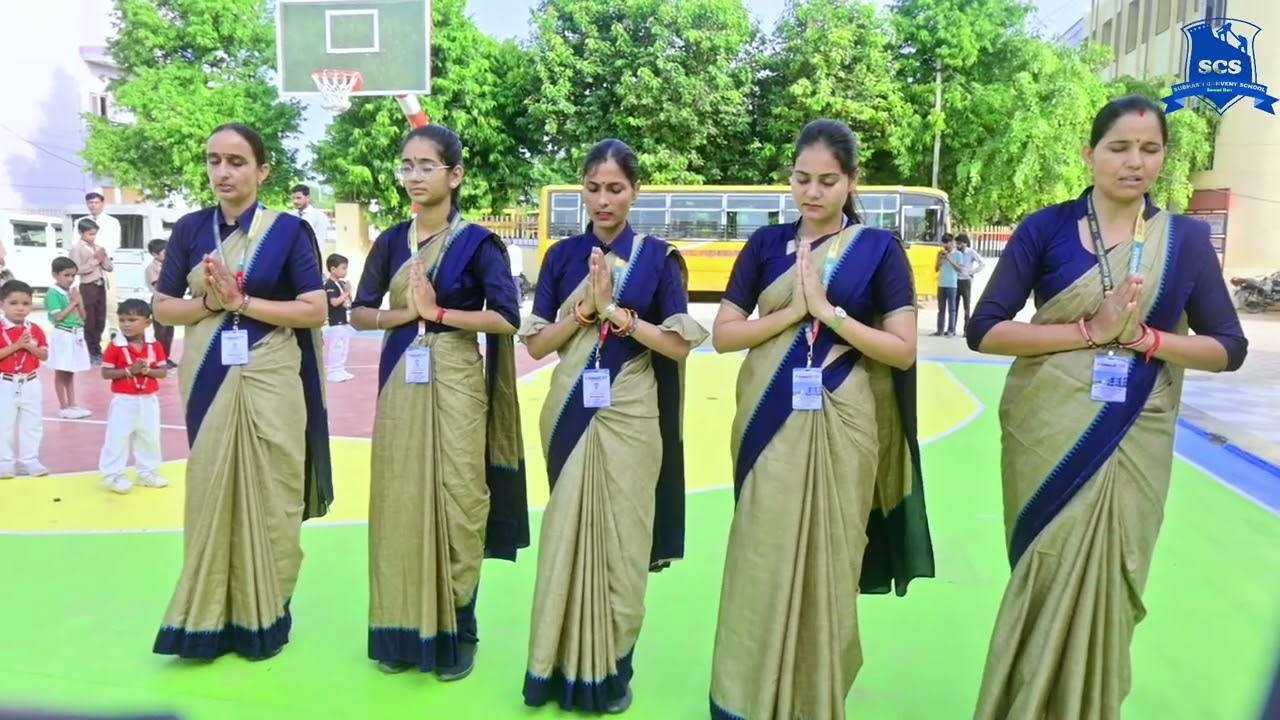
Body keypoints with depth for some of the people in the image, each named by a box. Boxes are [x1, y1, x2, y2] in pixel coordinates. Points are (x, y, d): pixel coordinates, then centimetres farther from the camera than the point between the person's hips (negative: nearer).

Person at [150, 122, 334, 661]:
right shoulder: (190, 228, 7)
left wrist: (244, 302, -15)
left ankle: (264, 615, 17)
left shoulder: (289, 230, -1)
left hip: (270, 380, -2)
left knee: (267, 496, 3)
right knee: (211, 493, 6)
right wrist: (209, 302, -11)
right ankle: (208, 615, 19)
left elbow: (315, 310, -8)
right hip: (207, 379, 3)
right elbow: (163, 307, 7)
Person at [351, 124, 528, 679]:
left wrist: (438, 311, -13)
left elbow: (506, 318, -11)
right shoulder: (392, 241, 9)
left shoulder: (477, 241, -4)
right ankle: (402, 629, 19)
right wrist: (404, 313, -8)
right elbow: (360, 313, 10)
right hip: (400, 382, 4)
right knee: (400, 501, 6)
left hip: (455, 383, -4)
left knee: (456, 501, 0)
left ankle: (457, 631, 13)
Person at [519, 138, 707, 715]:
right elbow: (536, 345, 1)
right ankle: (564, 665, 21)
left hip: (630, 416, -1)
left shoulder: (658, 257, 0)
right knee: (566, 536, 6)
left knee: (620, 540, 5)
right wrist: (585, 307, -13)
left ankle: (611, 668, 21)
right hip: (570, 413, 2)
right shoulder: (563, 256, 5)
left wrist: (616, 312, -15)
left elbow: (681, 345, -6)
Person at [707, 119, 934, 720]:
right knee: (763, 558, 6)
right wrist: (792, 311, -10)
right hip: (770, 421, 2)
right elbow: (723, 335, 2)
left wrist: (828, 311, -14)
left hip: (841, 424, -1)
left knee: (829, 558, 8)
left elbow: (903, 351, -5)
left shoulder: (878, 248, 0)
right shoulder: (766, 243, 6)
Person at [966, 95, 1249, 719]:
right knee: (1046, 579, 7)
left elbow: (1228, 347, 4)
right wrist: (1088, 329, -17)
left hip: (1133, 438, 2)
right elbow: (983, 330, -10)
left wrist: (1143, 337, -13)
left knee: (1106, 580, 8)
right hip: (1049, 433, -1)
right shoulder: (1045, 228, -3)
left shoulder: (1186, 238, 3)